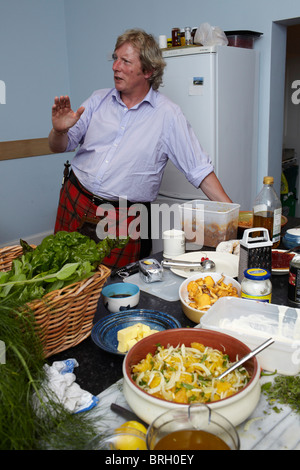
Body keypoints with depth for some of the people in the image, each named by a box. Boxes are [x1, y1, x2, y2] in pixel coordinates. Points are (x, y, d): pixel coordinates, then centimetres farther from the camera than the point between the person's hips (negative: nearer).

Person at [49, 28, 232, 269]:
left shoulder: (167, 114, -4)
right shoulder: (99, 100, 6)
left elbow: (199, 168, -6)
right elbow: (60, 147, 8)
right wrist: (59, 130, -16)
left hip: (124, 221, -3)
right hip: (75, 203, 4)